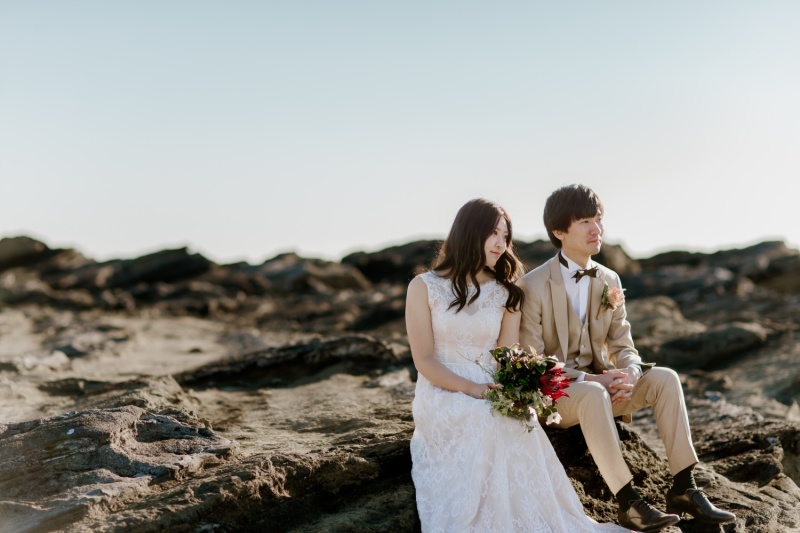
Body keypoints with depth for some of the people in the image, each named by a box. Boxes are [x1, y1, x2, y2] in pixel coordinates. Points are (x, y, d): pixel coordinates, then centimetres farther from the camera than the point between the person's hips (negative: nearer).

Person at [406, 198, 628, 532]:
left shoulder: (506, 293, 11)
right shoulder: (424, 287, 0)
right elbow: (424, 360, -6)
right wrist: (473, 389, -21)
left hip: (492, 393, 3)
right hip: (442, 394, -3)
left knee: (517, 423, -34)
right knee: (485, 422, -36)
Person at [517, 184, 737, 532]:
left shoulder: (609, 281, 5)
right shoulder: (532, 287, -12)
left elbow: (623, 346, 6)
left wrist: (629, 372, -20)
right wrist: (589, 379, -26)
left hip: (600, 383, 6)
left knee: (665, 378, -17)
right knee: (594, 395, -38)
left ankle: (683, 488, -16)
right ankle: (628, 503, -35)